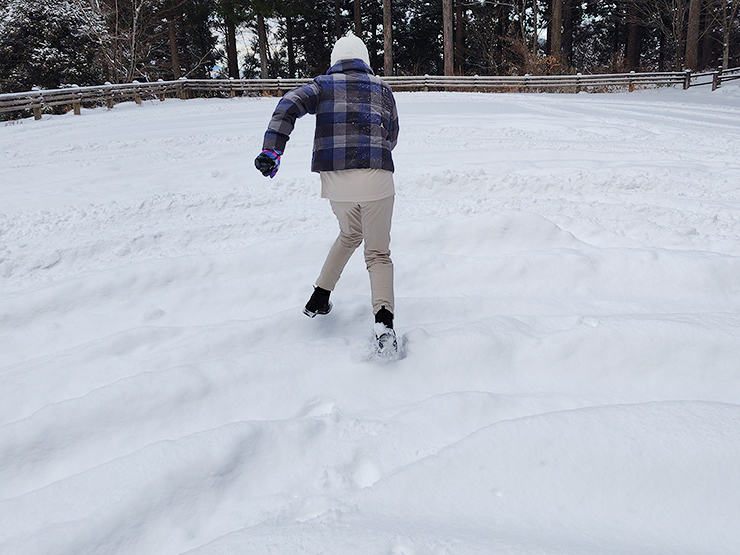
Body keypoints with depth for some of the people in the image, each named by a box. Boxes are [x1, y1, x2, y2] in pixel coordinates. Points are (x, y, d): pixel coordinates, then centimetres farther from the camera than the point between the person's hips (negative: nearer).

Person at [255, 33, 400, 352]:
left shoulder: (323, 84, 14)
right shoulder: (381, 88, 17)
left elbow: (290, 105, -6)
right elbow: (391, 138, 24)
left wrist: (272, 149, -15)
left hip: (335, 177, 2)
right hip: (376, 176, -1)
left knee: (349, 234, 29)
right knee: (378, 253, 6)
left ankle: (319, 297, 27)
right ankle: (383, 319, -16)